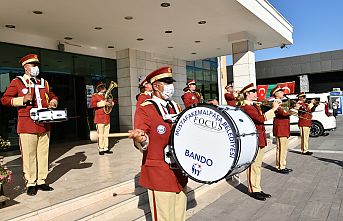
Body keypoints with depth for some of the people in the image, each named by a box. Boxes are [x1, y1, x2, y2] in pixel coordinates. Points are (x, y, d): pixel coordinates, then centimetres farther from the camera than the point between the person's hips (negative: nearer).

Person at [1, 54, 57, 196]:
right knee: (29, 155, 1)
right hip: (27, 125, -4)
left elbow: (53, 97, 27)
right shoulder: (17, 82, 4)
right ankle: (30, 183, 13)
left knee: (43, 154, 8)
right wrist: (23, 99, -13)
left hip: (44, 125, 5)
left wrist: (53, 103, 4)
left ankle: (41, 181, 19)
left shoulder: (44, 83, 17)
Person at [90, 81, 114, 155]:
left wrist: (111, 103, 8)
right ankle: (100, 149, 0)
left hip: (107, 118, 7)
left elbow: (111, 102, 32)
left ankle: (106, 148, 15)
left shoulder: (106, 96, 20)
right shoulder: (95, 96, -1)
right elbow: (92, 104, -16)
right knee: (100, 135, -6)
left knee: (106, 135, 9)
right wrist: (102, 103, -21)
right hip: (100, 118, -7)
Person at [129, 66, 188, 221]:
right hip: (160, 176, -6)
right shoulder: (144, 109, -8)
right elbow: (144, 144, -17)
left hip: (179, 172, 7)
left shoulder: (176, 107, 12)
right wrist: (140, 140, -39)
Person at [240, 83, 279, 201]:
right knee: (253, 166, 0)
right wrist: (274, 108, -18)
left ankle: (257, 189, 25)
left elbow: (262, 117, 14)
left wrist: (274, 107, 3)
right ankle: (254, 190, 11)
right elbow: (261, 118, -25)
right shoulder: (246, 107, -16)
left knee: (258, 166, 15)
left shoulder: (255, 106, 16)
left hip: (260, 140, 10)